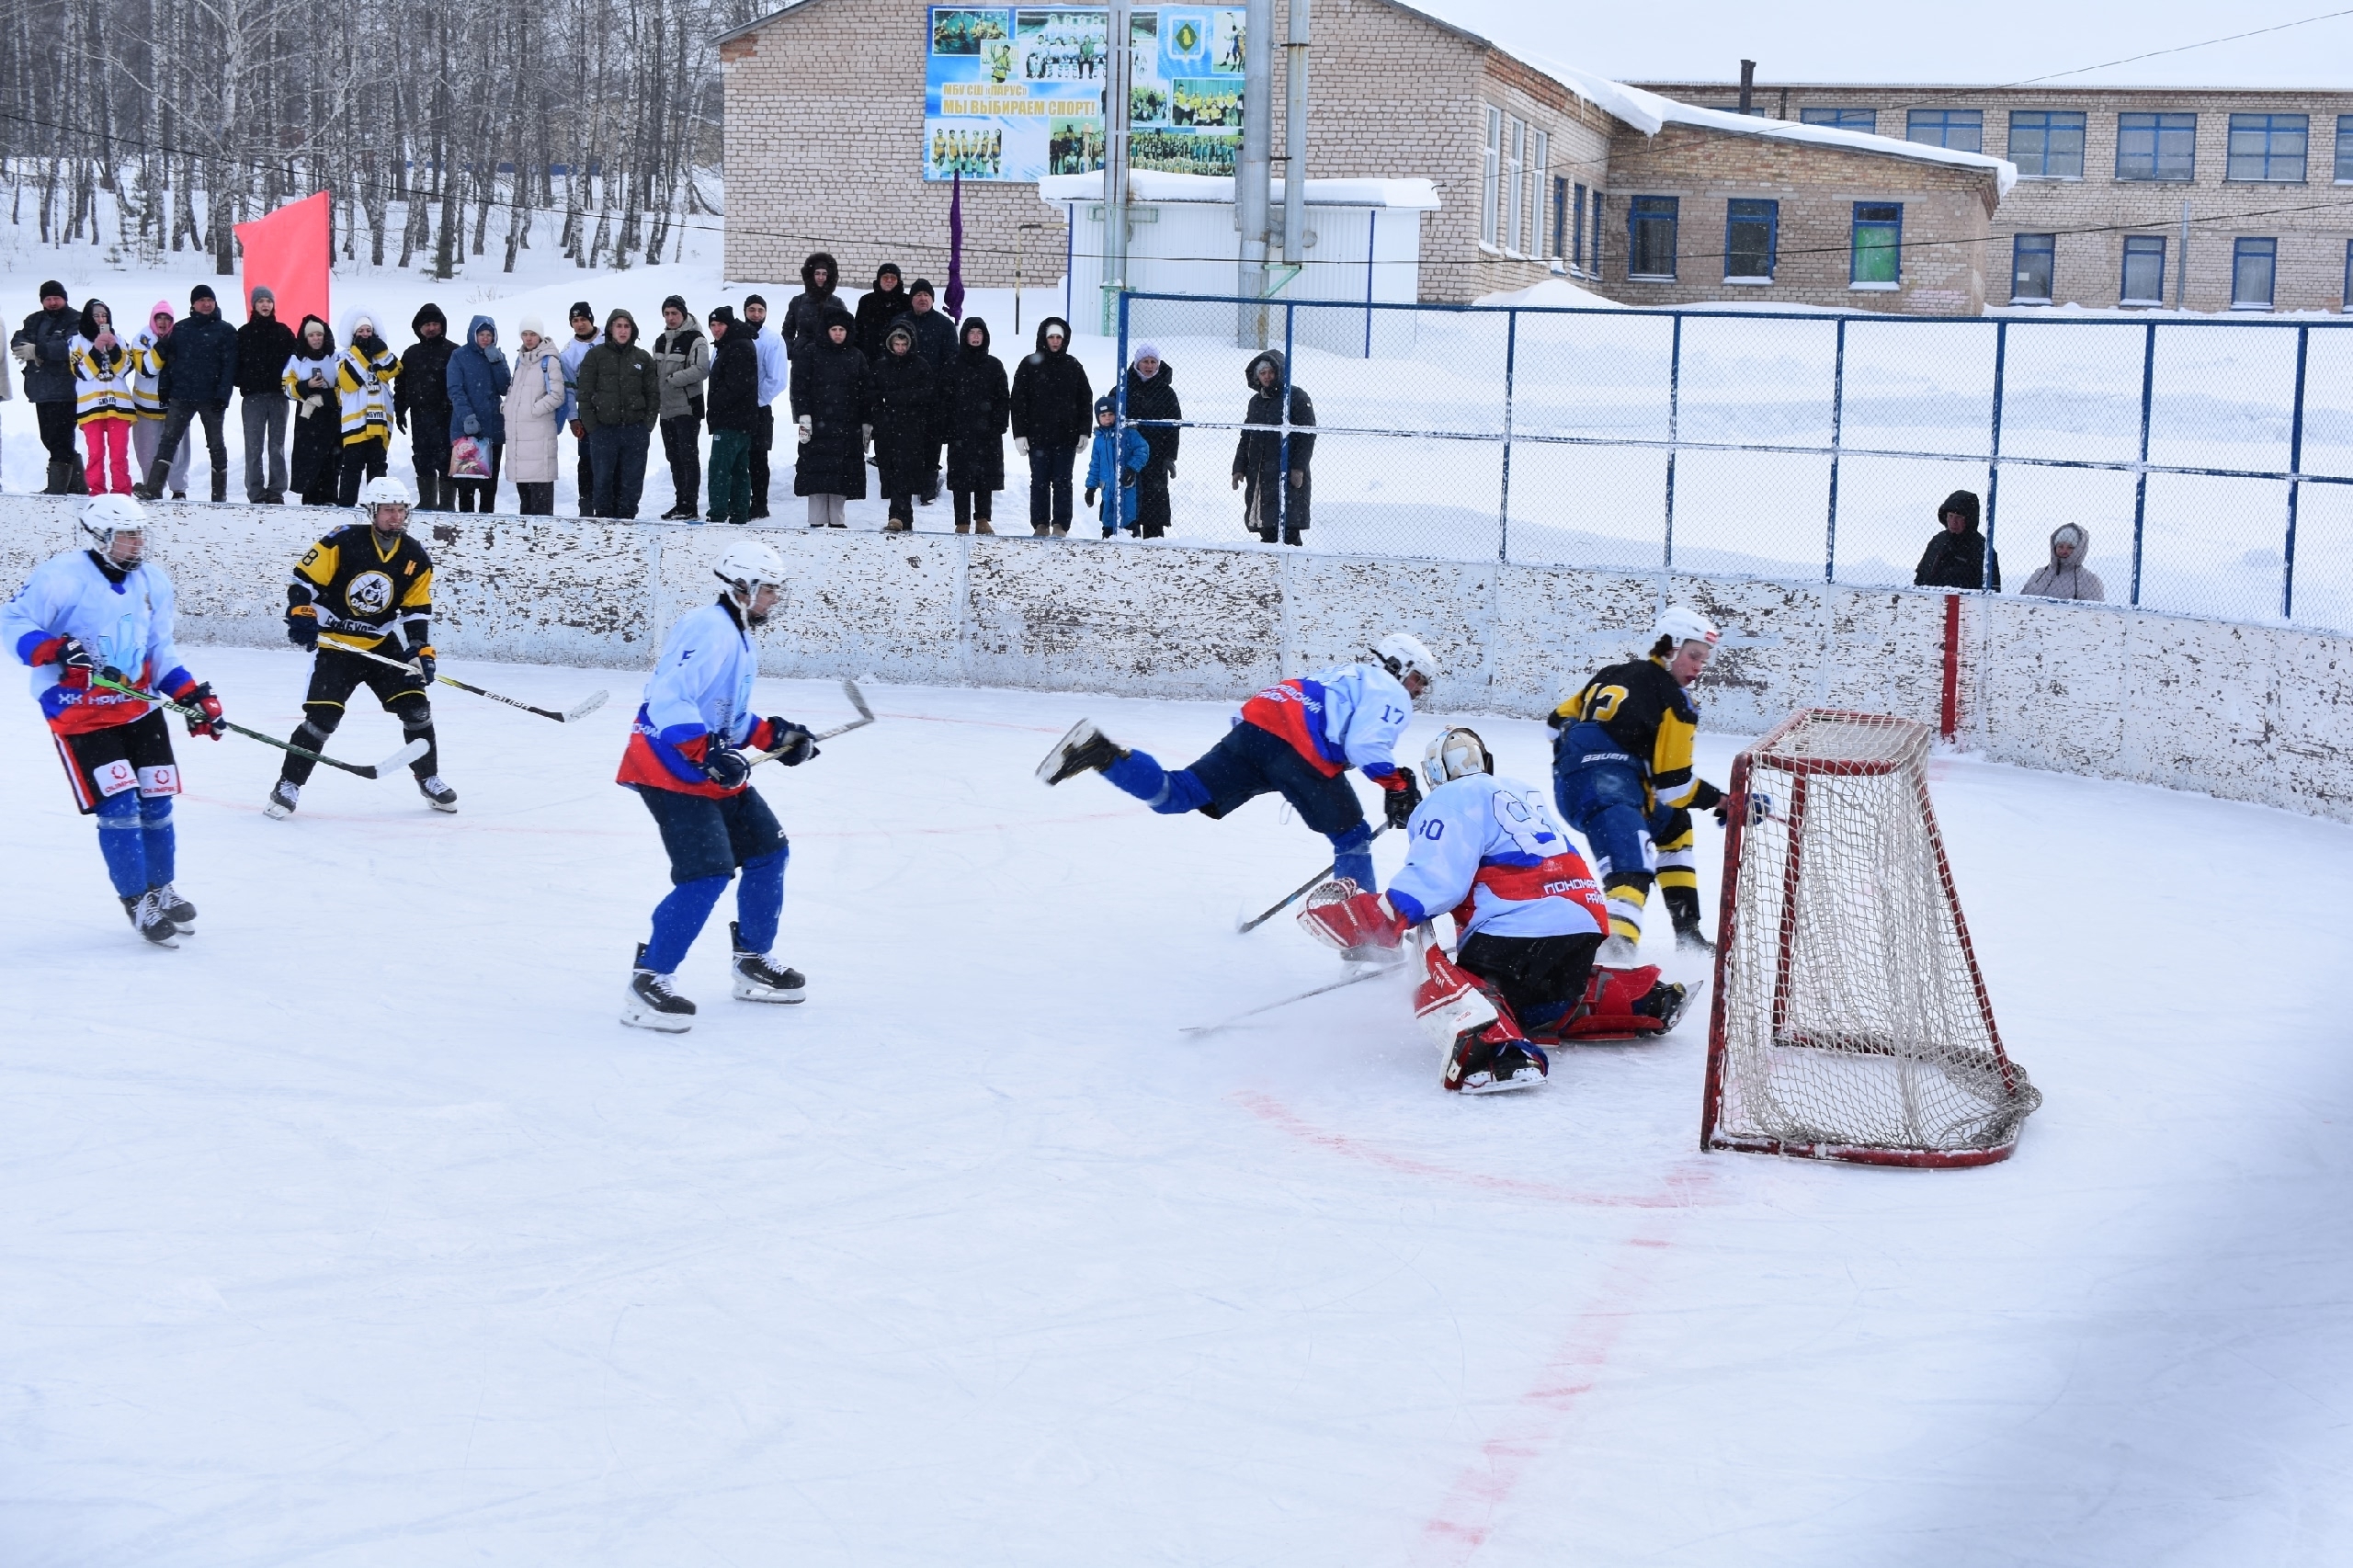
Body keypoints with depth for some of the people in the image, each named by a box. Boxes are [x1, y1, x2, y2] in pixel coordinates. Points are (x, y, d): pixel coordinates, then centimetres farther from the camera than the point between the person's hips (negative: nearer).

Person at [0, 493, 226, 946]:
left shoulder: (153, 581, 5)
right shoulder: (61, 576, -16)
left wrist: (193, 696, 1)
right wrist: (55, 650, -30)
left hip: (139, 707, 6)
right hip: (79, 714, -6)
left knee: (156, 803, 8)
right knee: (119, 807, -10)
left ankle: (161, 890, 28)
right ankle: (138, 902, 4)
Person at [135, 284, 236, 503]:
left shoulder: (226, 331, 2)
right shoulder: (180, 329, 12)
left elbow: (229, 365, -5)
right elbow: (170, 361, 11)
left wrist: (223, 394, -14)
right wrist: (165, 390, 2)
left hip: (211, 398, -2)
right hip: (181, 395, 2)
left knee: (215, 444, 7)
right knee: (168, 440, -7)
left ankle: (219, 492, 14)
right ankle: (153, 487, -14)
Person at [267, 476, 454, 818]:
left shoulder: (416, 558, 0)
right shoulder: (342, 542, -14)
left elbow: (417, 611, 5)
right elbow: (302, 580, -10)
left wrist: (421, 651, -5)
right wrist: (301, 617, -23)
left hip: (384, 645, 4)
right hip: (335, 645, -4)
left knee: (415, 708, -3)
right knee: (322, 716, -15)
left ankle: (429, 780, 16)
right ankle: (288, 786, -3)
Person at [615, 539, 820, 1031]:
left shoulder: (740, 638, 16)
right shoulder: (708, 629, -18)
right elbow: (668, 701, -28)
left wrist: (774, 736, 11)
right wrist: (708, 753, -33)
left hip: (712, 770, 11)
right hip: (669, 769, -11)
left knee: (769, 851, 14)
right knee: (709, 872, -20)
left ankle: (752, 963, 28)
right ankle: (648, 982, -15)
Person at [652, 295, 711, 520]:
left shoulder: (695, 340, -8)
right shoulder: (661, 341, 17)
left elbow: (701, 370, -19)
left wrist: (673, 379, -18)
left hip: (687, 409, -8)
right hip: (666, 409, 8)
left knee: (689, 457, -7)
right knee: (674, 459, 12)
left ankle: (690, 506, -7)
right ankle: (680, 503, 19)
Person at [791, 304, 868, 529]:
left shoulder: (856, 357, 12)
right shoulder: (812, 355, 5)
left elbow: (864, 392, 12)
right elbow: (800, 387, 0)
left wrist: (865, 423, 8)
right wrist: (803, 416, -9)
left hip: (848, 425, 2)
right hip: (818, 423, -2)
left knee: (843, 472, 1)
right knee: (817, 470, -6)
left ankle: (837, 519, 9)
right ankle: (817, 520, -2)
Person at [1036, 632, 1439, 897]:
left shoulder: (1348, 676, 38)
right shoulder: (1392, 695, 10)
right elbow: (1366, 746, -9)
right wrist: (1397, 785, -4)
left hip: (1254, 726, 7)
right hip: (1298, 750, -7)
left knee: (1174, 795, -1)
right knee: (1352, 838, 9)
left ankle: (1102, 754, -22)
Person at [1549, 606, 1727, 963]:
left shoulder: (1616, 674, 19)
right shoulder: (1675, 702, -4)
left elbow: (1560, 720, 26)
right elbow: (1673, 784, -7)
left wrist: (1571, 765, 40)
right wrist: (1724, 801, 3)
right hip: (1609, 794, -9)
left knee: (1674, 826, 29)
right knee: (1631, 869, -26)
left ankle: (1687, 933, 28)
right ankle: (1616, 945, -54)